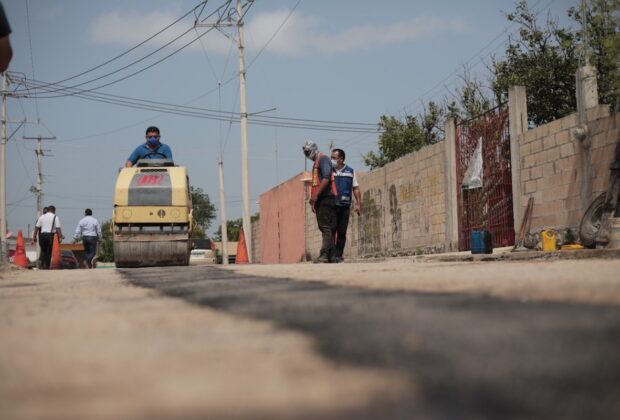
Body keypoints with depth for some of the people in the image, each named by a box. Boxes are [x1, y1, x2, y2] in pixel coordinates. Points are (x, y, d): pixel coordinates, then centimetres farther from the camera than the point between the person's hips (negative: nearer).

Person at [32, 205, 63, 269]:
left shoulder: (42, 217, 10)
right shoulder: (55, 217, 3)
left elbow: (36, 227, 6)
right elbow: (58, 228, -6)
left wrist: (34, 237, 9)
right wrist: (60, 237, -3)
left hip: (42, 235, 2)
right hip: (50, 235, -2)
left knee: (43, 250, 11)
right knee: (49, 251, 5)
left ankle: (42, 265, -1)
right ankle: (47, 266, 5)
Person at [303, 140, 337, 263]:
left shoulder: (323, 159, -7)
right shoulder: (316, 162, 23)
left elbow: (326, 178, -19)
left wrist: (316, 195, -21)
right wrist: (313, 199, 20)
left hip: (325, 197, -10)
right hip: (321, 199, 10)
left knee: (325, 227, -13)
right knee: (326, 227, 8)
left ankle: (324, 254, -17)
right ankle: (331, 255, 8)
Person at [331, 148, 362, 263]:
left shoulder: (350, 171, 10)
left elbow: (355, 188, 10)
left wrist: (358, 203, 2)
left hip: (345, 206, 1)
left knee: (342, 232, 1)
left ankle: (338, 255, 7)